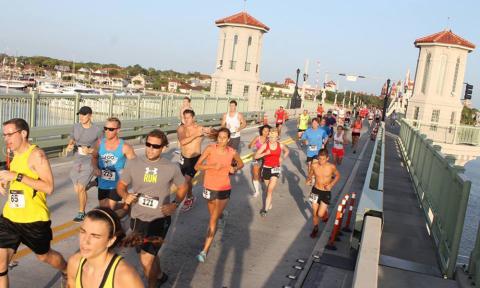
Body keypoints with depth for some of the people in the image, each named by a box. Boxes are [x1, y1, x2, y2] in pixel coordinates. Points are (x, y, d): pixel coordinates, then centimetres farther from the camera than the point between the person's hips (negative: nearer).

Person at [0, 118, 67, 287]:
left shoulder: (36, 154, -16)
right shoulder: (16, 155, 9)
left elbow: (49, 187, -24)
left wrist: (17, 176, -26)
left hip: (34, 219, -6)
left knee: (44, 256, 15)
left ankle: (69, 274, 43)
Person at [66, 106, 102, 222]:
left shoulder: (96, 130, -11)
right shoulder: (76, 127, 3)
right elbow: (72, 140, 16)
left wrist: (90, 150, -20)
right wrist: (69, 146, -5)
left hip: (90, 161, -6)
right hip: (78, 160, 6)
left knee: (80, 188, -12)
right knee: (77, 189, 11)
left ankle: (81, 213, 6)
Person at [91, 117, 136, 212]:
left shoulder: (124, 147, -15)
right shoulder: (100, 143, -4)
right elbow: (94, 157, 14)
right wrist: (95, 168, -3)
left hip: (116, 185, -5)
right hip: (102, 184, 5)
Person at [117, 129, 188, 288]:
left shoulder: (172, 168, -9)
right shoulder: (133, 163, -7)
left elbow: (183, 187, 7)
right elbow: (121, 185, 4)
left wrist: (175, 204, -9)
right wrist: (125, 196, -17)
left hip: (159, 220, -3)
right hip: (137, 219, 3)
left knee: (146, 260, -10)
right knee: (149, 255, 24)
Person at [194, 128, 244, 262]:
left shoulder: (232, 152, -8)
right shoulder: (210, 149, -13)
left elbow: (241, 164, 12)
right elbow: (197, 166, -16)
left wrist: (235, 169, -9)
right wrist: (212, 166, -30)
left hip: (224, 189, -1)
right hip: (209, 187, 1)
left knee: (213, 219, -5)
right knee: (214, 215, 23)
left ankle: (205, 251, 1)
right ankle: (221, 214, 61)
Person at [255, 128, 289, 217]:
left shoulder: (280, 145, -5)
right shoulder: (265, 145, -10)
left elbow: (287, 151, 17)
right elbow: (256, 156, -12)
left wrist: (283, 158, 2)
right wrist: (265, 153, -26)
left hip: (276, 169, -1)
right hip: (266, 168, 1)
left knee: (270, 189, -12)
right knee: (268, 188, 17)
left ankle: (266, 209, -7)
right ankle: (269, 204, 40)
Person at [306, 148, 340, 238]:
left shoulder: (331, 167, -16)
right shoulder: (314, 165, -11)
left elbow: (337, 175, 3)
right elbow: (310, 174, 7)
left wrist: (331, 184, -11)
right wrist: (308, 180, -16)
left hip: (326, 192, -2)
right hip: (315, 190, 2)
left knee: (320, 214, -5)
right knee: (314, 213, 9)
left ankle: (325, 217, 33)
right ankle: (315, 228, 36)